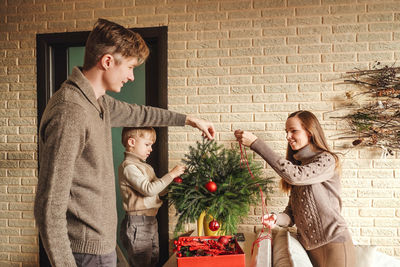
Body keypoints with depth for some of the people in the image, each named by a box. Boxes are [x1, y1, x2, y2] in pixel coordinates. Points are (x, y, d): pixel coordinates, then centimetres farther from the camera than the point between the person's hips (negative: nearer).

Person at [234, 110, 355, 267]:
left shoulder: (326, 160, -11)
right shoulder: (297, 163, 11)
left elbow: (295, 175, -30)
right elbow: (293, 213, 9)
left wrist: (255, 143, -29)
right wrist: (276, 219, -15)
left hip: (333, 244, -6)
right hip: (308, 246, 6)